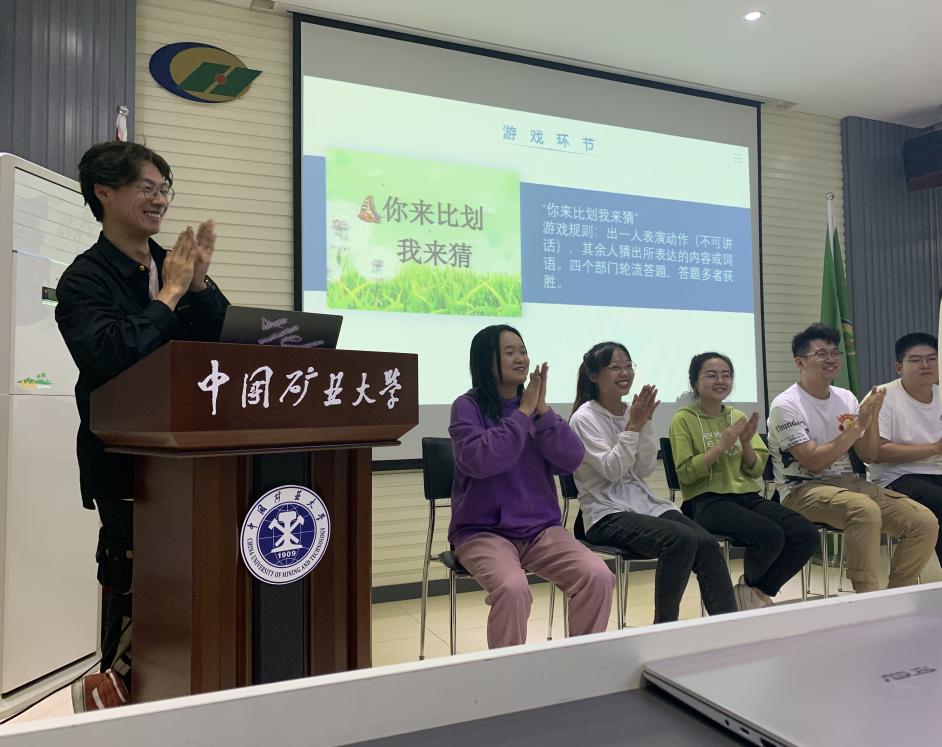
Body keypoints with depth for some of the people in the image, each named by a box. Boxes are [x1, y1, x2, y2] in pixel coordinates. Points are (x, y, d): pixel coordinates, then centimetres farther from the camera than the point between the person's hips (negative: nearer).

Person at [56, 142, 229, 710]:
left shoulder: (174, 267, 11)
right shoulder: (86, 278, -4)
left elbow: (229, 339, 6)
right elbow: (111, 353, -22)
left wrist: (199, 285, -8)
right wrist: (169, 295, -14)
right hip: (124, 457, -4)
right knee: (133, 582, -1)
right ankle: (118, 687, 23)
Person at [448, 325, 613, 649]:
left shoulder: (535, 405, 8)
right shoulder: (467, 406, -5)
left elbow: (571, 459, -1)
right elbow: (479, 460, -22)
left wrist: (542, 409, -11)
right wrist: (523, 412, -15)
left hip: (542, 529, 4)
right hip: (483, 531, -4)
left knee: (598, 577, -18)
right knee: (512, 589, -32)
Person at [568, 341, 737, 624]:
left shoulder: (632, 412, 11)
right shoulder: (583, 418, -7)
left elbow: (645, 470, 5)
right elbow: (612, 470, -16)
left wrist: (645, 423, -6)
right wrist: (633, 426, -14)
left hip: (643, 503, 6)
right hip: (607, 515, -6)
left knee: (708, 543, -19)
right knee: (682, 538, -29)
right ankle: (665, 627, -15)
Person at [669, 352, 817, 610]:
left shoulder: (739, 417, 17)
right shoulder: (683, 419, 0)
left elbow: (756, 471, 12)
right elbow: (685, 474, -10)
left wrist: (746, 442, -6)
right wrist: (722, 445, -14)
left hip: (747, 496, 6)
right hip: (707, 501, -6)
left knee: (807, 534, -17)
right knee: (770, 535, -30)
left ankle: (757, 590, 4)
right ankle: (749, 585, 3)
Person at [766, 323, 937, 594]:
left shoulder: (846, 398, 10)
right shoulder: (785, 406, -11)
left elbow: (868, 456, 9)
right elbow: (814, 463, -18)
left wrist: (873, 417, -8)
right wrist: (858, 424, -18)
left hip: (849, 483, 7)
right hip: (803, 490, -7)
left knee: (925, 521, -11)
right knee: (865, 509, -36)